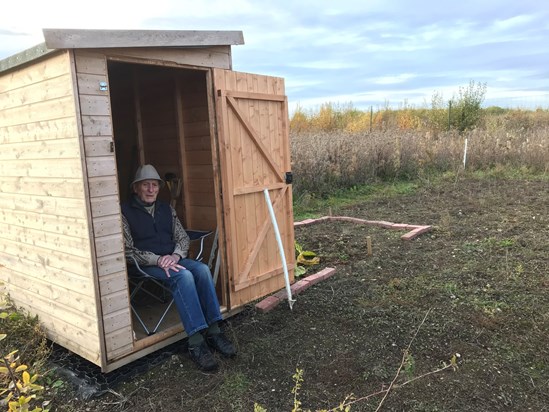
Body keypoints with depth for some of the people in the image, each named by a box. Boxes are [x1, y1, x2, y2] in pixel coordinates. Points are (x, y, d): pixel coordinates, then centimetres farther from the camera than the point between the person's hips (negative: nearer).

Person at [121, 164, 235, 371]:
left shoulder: (166, 209, 16)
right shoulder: (125, 212, -2)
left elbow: (183, 237, 13)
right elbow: (128, 250, -8)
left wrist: (176, 255, -10)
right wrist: (158, 260, -21)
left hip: (173, 260, 5)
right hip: (146, 265, -5)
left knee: (202, 269, -26)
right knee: (183, 275, -34)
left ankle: (213, 331, -25)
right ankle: (196, 342, -37)